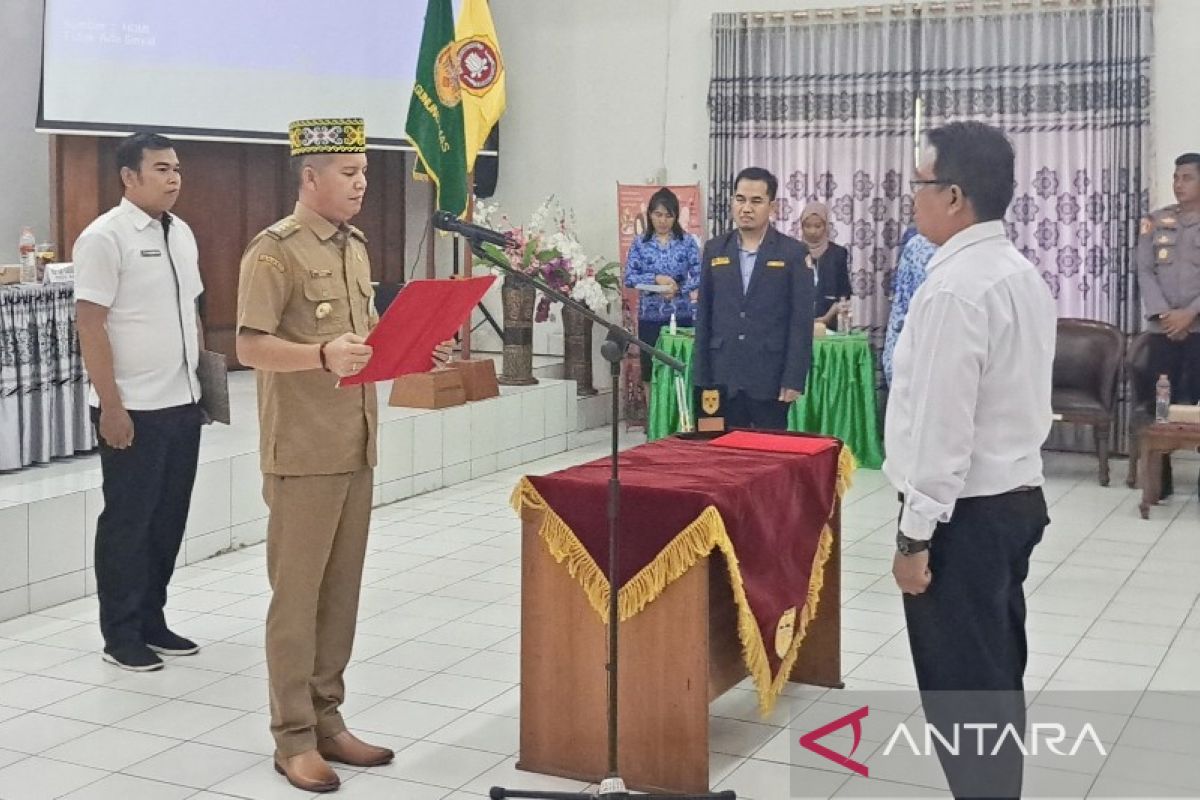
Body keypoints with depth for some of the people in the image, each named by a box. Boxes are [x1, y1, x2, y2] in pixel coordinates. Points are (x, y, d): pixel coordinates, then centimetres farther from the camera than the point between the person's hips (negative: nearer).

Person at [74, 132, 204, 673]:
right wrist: (111, 406, -17)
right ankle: (121, 636, 17)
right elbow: (89, 325, -15)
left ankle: (152, 621, 28)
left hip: (183, 403, 7)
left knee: (168, 520, 14)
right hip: (133, 409, -7)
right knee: (128, 523, 4)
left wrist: (202, 380, 16)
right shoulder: (105, 237, -12)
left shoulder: (181, 233, 10)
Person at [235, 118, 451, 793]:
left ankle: (327, 719, 23)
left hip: (357, 446, 8)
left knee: (341, 588, 12)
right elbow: (252, 346, -17)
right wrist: (322, 355, -31)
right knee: (296, 593, -1)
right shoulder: (275, 251, -11)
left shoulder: (355, 245, 14)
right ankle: (294, 738, 8)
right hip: (303, 452, -8)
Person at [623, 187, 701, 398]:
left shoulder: (687, 242, 2)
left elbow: (699, 275, -4)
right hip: (650, 317, 1)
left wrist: (677, 289, -20)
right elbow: (629, 277, -4)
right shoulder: (640, 244, 4)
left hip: (682, 315, -1)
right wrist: (656, 279, -18)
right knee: (650, 369, 4)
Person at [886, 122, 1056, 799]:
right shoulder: (1023, 273, 10)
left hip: (965, 512, -10)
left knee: (961, 688, 1)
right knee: (997, 675, 18)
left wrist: (916, 533, -17)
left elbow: (941, 424, -22)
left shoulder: (955, 288, -20)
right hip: (1017, 495, 10)